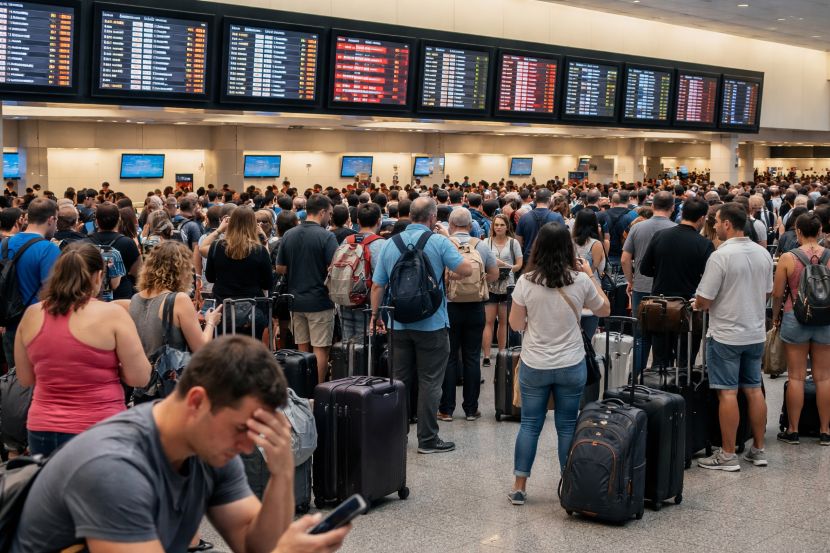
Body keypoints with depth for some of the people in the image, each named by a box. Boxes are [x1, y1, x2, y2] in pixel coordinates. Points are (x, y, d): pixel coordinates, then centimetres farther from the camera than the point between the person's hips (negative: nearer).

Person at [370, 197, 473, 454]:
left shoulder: (391, 244, 2)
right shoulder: (439, 242, -11)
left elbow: (377, 285, 5)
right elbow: (466, 270, -8)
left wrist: (374, 316, 16)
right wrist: (449, 241, 1)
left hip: (399, 324, 4)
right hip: (432, 324, -4)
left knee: (400, 381, 13)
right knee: (429, 382, 2)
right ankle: (427, 439, 5)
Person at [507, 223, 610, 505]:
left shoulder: (526, 282, -11)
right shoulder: (581, 281, -10)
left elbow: (515, 324, -1)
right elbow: (604, 310, 8)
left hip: (534, 366, 0)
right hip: (571, 365, 0)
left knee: (530, 424, 11)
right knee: (567, 426, 10)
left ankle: (519, 487, 15)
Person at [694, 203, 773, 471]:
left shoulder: (720, 256, -19)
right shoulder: (763, 254, 3)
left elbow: (704, 302, -17)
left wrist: (698, 304, 5)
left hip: (726, 336, -6)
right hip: (756, 333, 7)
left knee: (728, 393, -1)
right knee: (754, 390, 13)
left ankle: (728, 455, 4)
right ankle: (758, 450, 21)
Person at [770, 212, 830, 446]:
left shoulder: (788, 258, -9)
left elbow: (777, 293, -5)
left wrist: (775, 316, 12)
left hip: (795, 319, -1)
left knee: (796, 377, 5)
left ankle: (792, 430, 12)